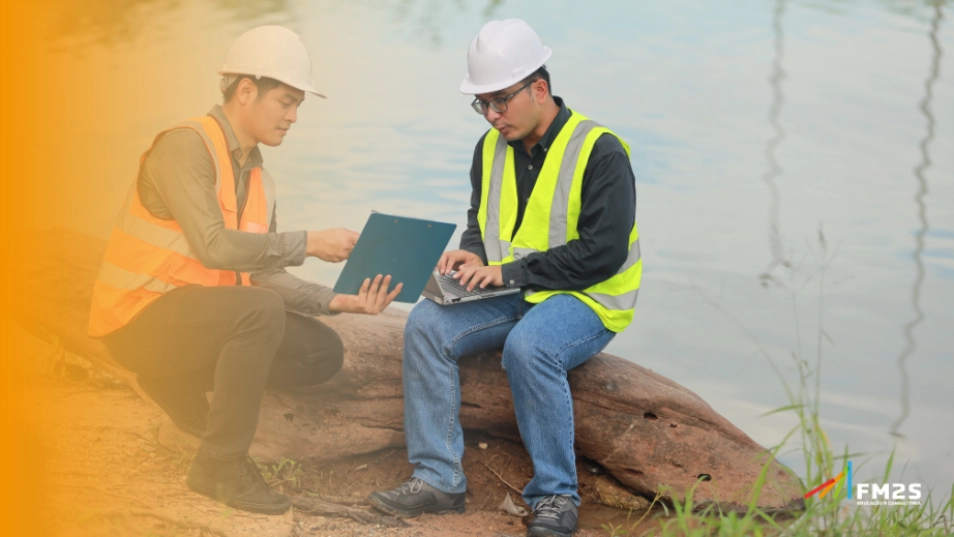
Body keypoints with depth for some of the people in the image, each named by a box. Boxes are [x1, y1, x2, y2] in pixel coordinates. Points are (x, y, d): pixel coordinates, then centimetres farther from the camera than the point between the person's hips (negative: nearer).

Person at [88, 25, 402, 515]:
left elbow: (264, 276, 3)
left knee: (323, 353, 1)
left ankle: (179, 380, 13)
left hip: (199, 315, 9)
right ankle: (221, 464, -20)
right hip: (140, 315, -9)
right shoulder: (186, 146, -18)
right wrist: (309, 243, -25)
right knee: (260, 311, -33)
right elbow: (214, 246, -29)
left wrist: (340, 301, -11)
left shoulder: (258, 179, 10)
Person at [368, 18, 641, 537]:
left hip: (587, 301, -7)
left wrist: (510, 270, -21)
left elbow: (602, 252, -20)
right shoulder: (492, 148, 9)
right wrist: (472, 255, -3)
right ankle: (438, 478, -12)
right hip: (512, 297, 7)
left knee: (527, 347, -37)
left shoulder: (599, 152, -14)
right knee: (426, 325, -16)